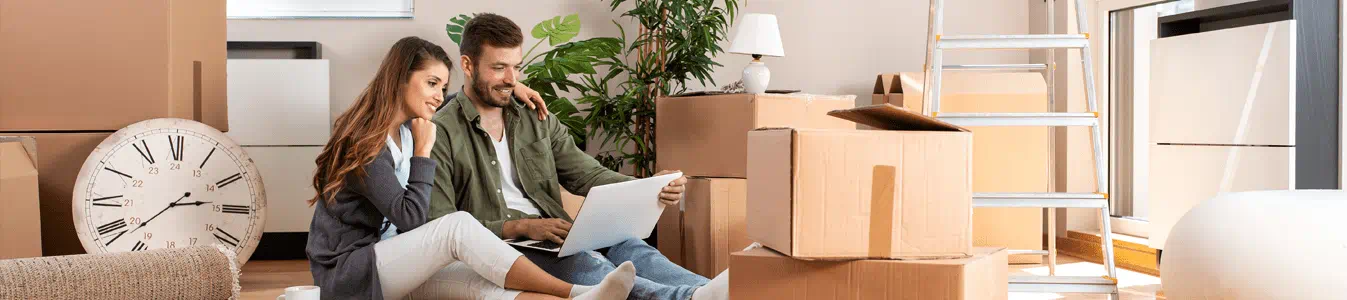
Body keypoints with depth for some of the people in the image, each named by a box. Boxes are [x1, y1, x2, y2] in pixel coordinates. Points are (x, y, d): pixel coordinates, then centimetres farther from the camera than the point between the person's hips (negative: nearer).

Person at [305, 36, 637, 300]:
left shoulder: (408, 127, 9)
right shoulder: (364, 142, -18)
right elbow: (411, 218, -20)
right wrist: (423, 152, -13)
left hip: (391, 259, 8)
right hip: (345, 272, -8)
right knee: (458, 226, -29)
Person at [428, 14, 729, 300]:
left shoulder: (537, 121, 17)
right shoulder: (441, 134, -2)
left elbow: (588, 175, 10)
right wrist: (520, 227, -16)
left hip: (552, 238, 6)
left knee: (625, 245, -26)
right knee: (585, 263, -34)